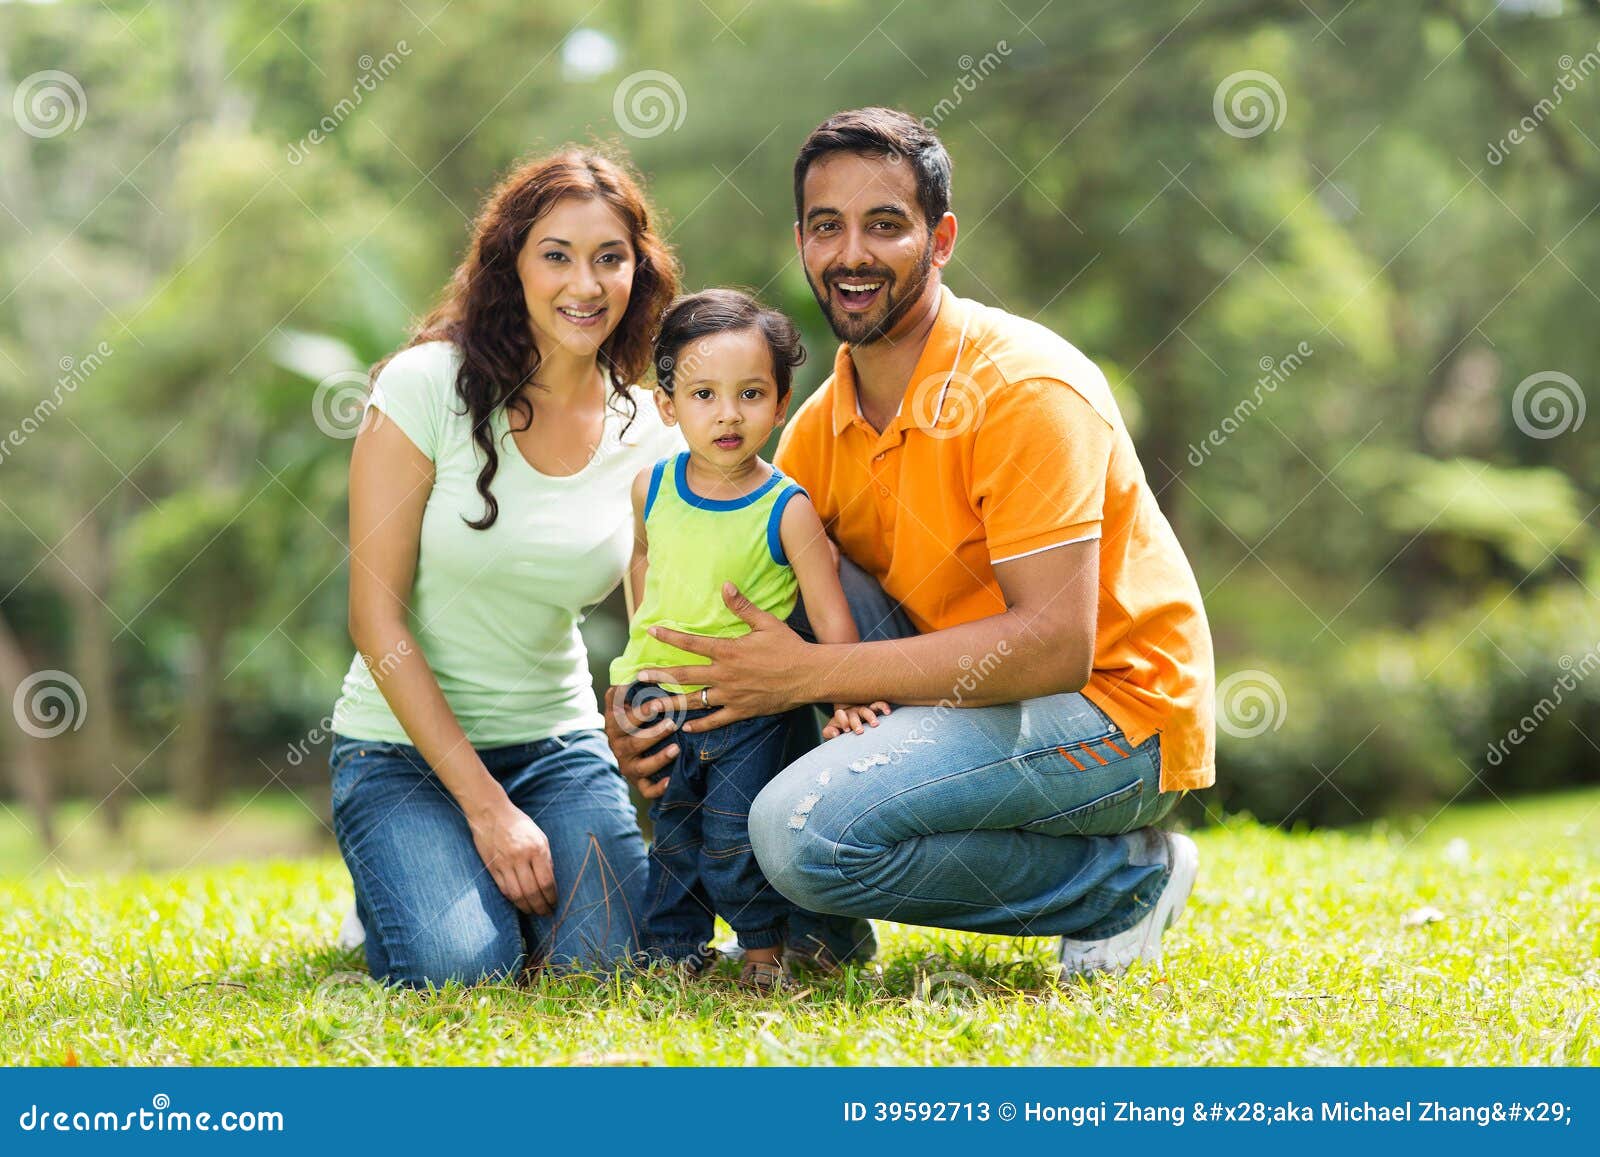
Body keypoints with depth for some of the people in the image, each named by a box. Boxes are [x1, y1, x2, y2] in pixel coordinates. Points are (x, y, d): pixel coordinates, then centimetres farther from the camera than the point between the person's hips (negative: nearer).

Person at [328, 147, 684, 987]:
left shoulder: (650, 432, -1)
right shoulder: (428, 385, -13)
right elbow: (377, 615, -13)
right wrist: (486, 804, -17)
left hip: (557, 742, 3)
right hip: (404, 742, -3)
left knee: (607, 961, -19)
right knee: (460, 966, -24)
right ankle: (398, 886, 11)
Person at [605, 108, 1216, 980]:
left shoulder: (1027, 391, -19)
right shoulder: (819, 425, 4)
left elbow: (1056, 647, -26)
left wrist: (812, 673, -26)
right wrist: (641, 710, -17)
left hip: (1114, 716, -7)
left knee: (805, 829, -27)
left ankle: (1125, 880, -5)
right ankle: (818, 925, 1)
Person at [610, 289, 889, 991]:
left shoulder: (787, 509, -14)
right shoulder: (652, 489, -2)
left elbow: (829, 612, -14)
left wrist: (846, 695, -25)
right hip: (659, 697, 4)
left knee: (734, 842, -5)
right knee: (673, 840, 14)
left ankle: (766, 945, 18)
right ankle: (673, 951, 29)